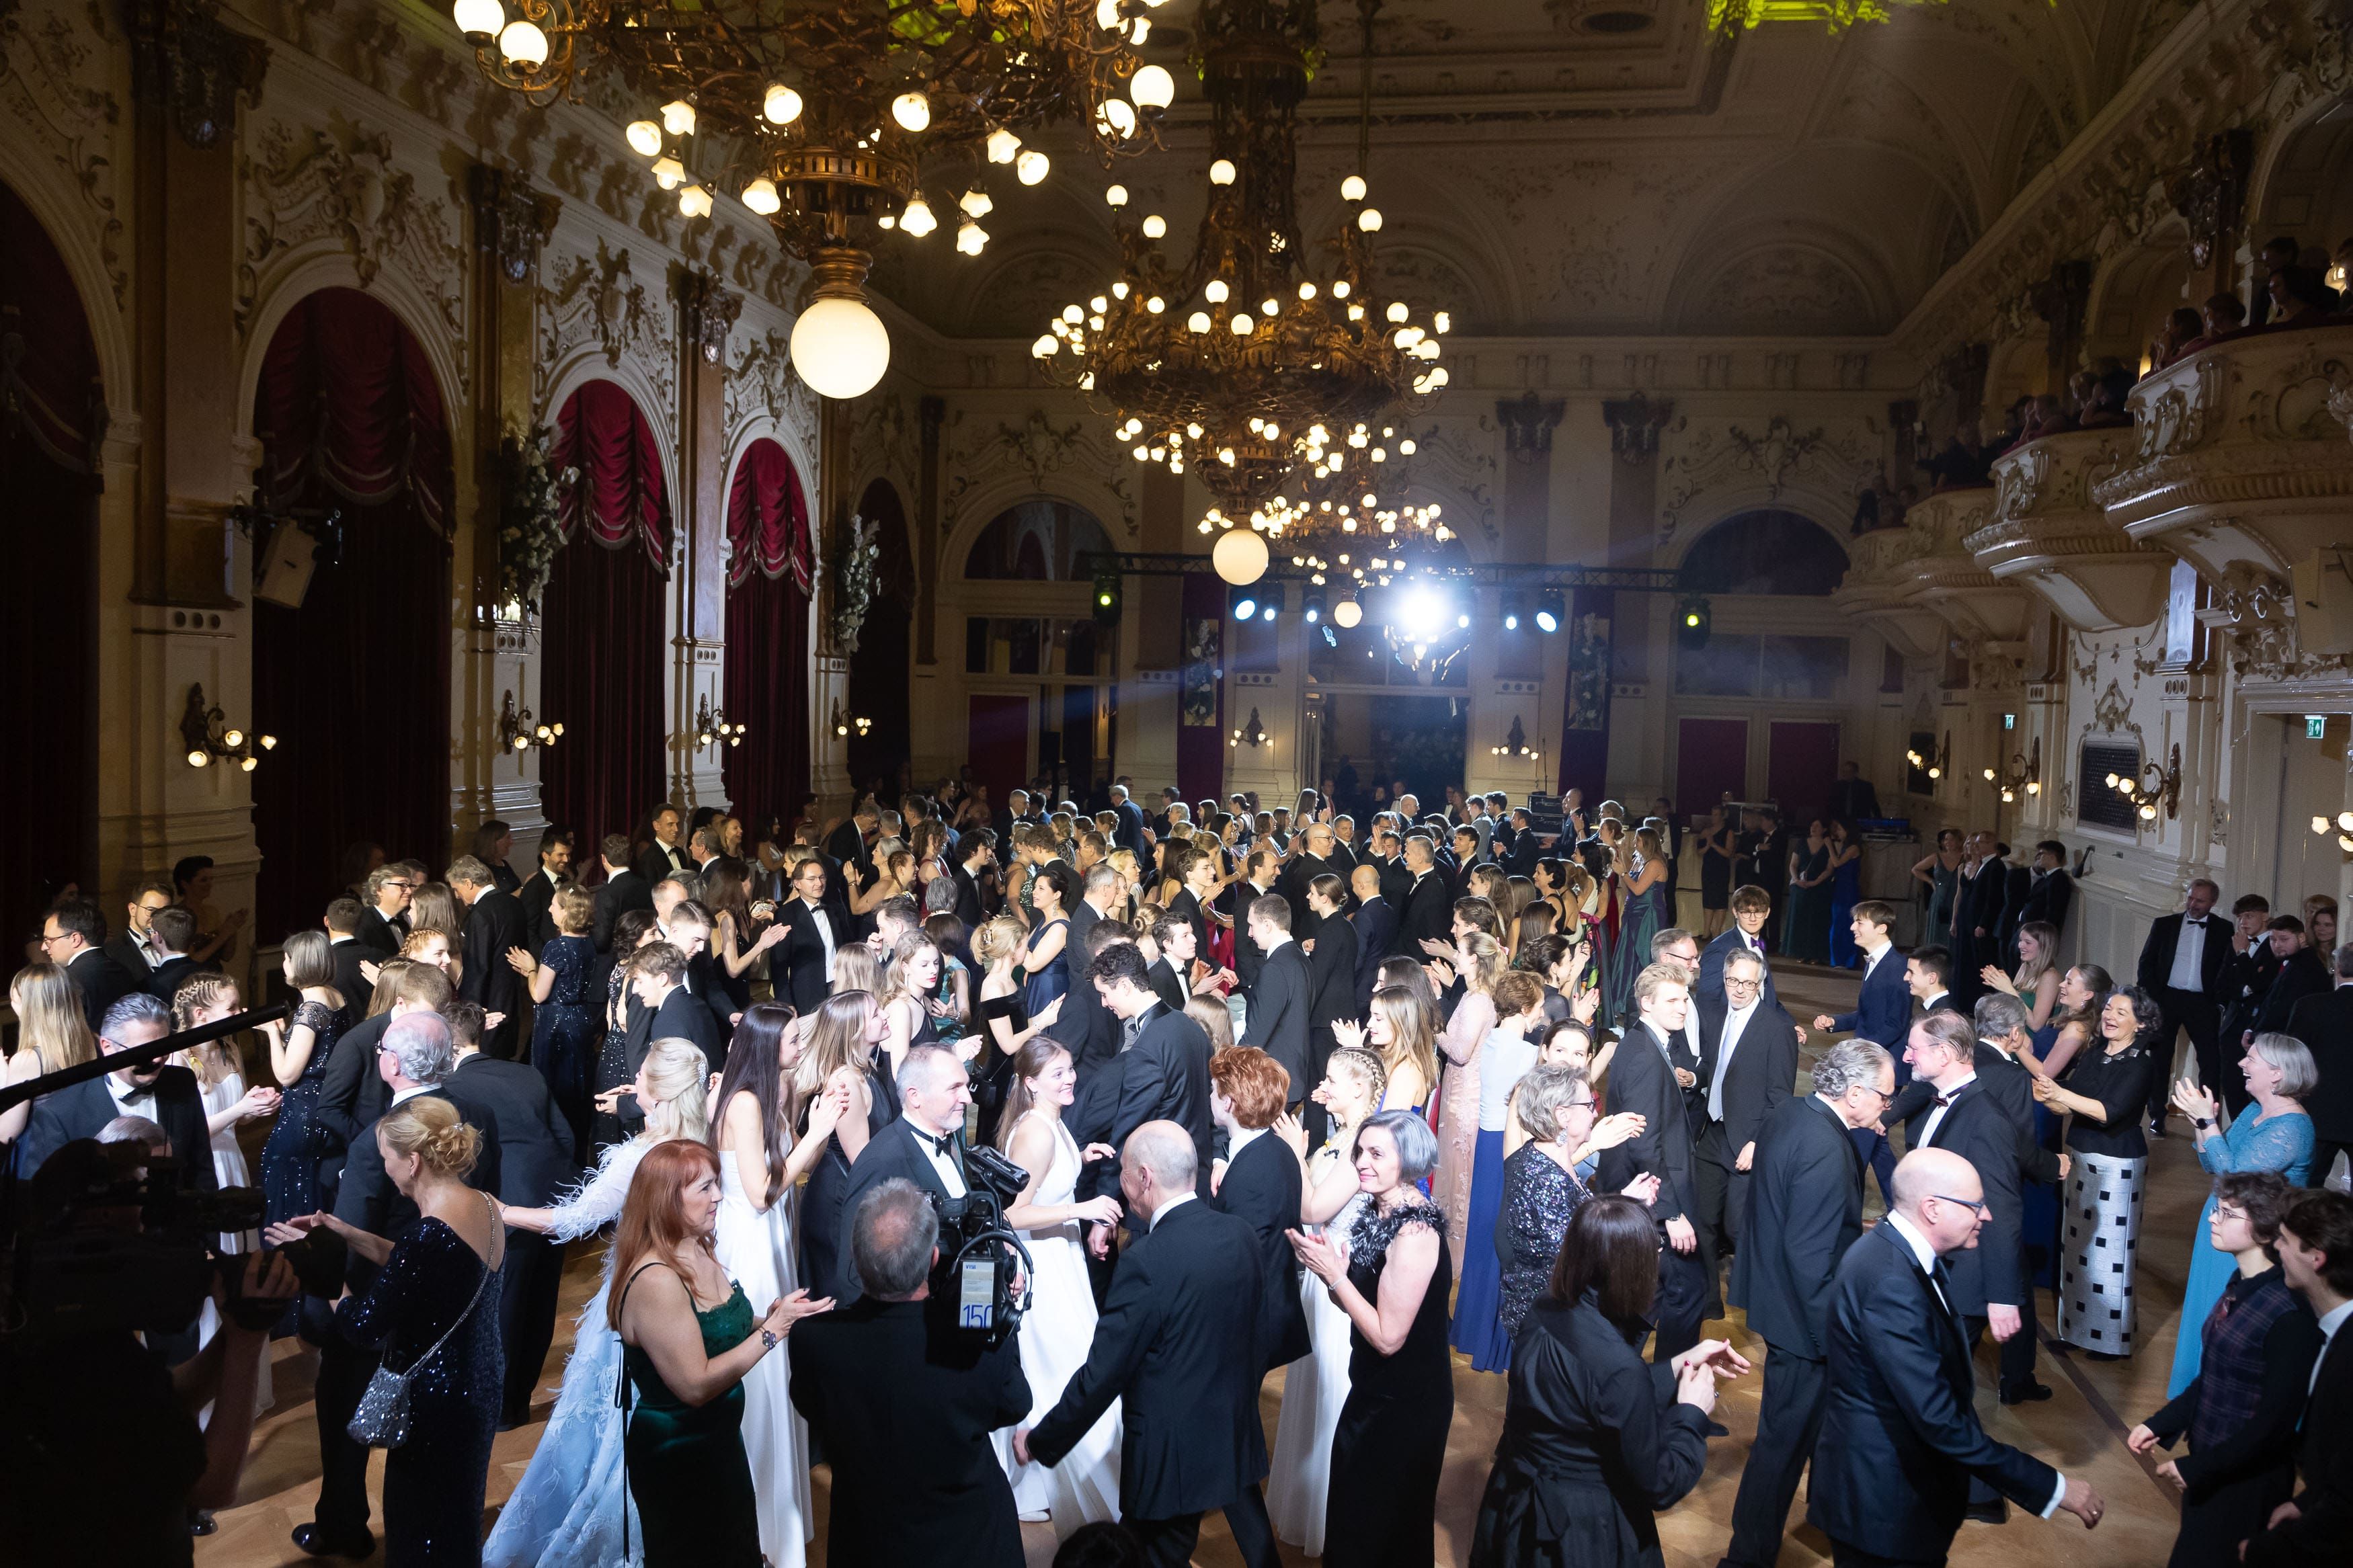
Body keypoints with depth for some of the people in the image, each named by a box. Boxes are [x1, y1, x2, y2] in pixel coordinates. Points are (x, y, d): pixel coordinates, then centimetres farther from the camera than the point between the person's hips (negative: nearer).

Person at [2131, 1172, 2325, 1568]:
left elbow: (2276, 1422, -20)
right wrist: (2159, 1425, 4)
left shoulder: (2289, 1315, -25)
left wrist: (2197, 1467, -15)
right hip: (2209, 1460, 7)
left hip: (2246, 1477, -7)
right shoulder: (2241, 1284, -1)